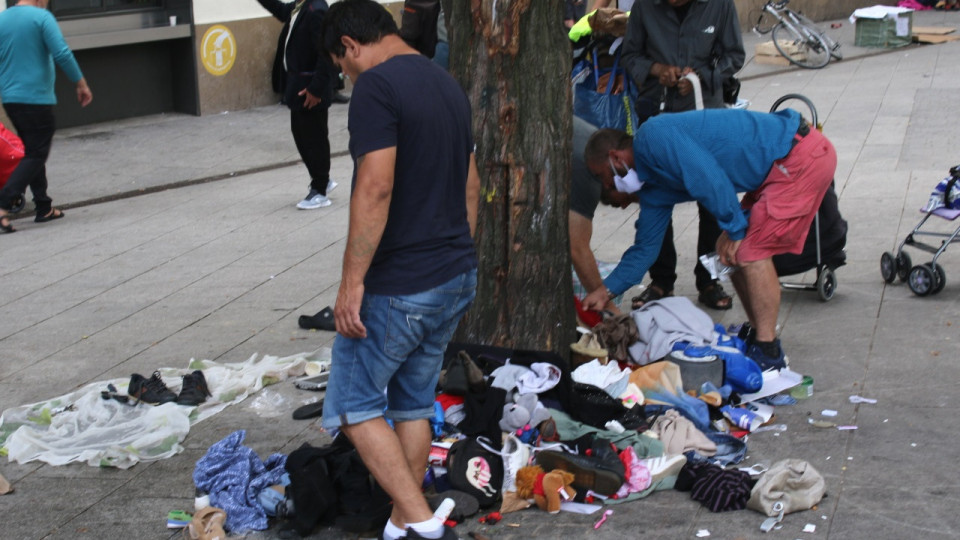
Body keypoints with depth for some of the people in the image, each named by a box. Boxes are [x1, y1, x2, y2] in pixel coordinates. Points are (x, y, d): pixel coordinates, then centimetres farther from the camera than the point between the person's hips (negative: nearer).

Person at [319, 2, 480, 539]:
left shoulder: (377, 86, -15)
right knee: (414, 403, 18)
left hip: (399, 289, -8)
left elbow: (376, 187, -24)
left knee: (354, 404, 5)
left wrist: (352, 281, -21)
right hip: (457, 277, 9)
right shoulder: (448, 83, 12)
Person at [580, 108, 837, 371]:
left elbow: (710, 180, -24)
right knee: (737, 254, 11)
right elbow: (645, 247, 22)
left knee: (750, 252, -12)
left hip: (803, 156, -10)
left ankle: (768, 354, -6)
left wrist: (733, 230, -13)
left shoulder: (653, 138, -15)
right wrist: (606, 291, 23)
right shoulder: (652, 185, 15)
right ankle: (758, 336, 20)